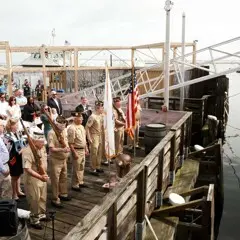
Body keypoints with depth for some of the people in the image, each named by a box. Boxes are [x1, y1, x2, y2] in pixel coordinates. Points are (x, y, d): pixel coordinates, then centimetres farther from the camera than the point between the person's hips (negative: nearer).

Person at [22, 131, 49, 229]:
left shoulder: (42, 148, -2)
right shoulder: (27, 151, -27)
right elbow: (27, 169, -32)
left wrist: (45, 173, 13)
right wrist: (40, 177, -39)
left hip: (42, 177, 8)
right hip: (32, 179, -7)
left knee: (43, 198, 22)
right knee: (34, 201, 7)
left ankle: (41, 214, 43)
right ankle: (34, 220, 26)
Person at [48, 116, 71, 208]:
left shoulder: (64, 131, 1)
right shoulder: (51, 133, -22)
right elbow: (52, 148, -25)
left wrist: (67, 148, 1)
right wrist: (63, 149, -33)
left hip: (64, 159, 8)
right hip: (55, 160, -8)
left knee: (64, 178, 21)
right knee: (55, 180, 3)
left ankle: (63, 194, 41)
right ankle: (55, 200, 16)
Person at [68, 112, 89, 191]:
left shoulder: (81, 126, 6)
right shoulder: (72, 128, -21)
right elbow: (70, 143, -22)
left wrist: (86, 148, 16)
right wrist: (74, 153, -22)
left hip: (82, 150, 9)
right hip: (77, 150, -8)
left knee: (81, 167, 19)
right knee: (76, 169, 3)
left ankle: (80, 182, 34)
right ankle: (75, 185, 17)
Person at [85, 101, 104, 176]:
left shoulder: (101, 116, 3)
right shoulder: (92, 117, -19)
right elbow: (87, 127, -18)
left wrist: (102, 135, 10)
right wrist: (89, 138, -18)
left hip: (100, 136, 7)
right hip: (94, 136, -7)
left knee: (99, 153, 15)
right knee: (94, 153, 0)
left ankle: (97, 167, 30)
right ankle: (93, 169, 13)